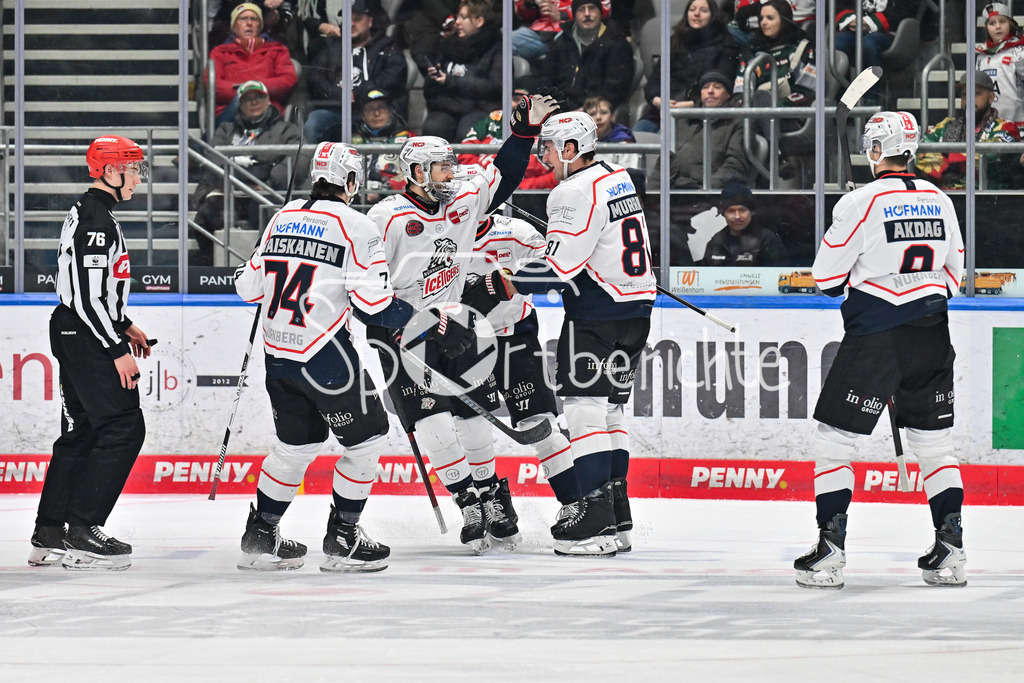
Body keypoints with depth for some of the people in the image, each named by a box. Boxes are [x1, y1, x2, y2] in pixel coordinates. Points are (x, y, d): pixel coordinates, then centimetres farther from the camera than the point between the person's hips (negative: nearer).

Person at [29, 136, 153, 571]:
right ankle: (81, 533, -14)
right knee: (122, 426, -12)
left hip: (75, 336, 11)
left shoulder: (89, 213, 16)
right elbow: (87, 297, -23)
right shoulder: (96, 218, -18)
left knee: (80, 433, 12)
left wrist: (124, 326, 24)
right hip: (87, 338, -11)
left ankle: (49, 535, 14)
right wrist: (118, 350, -22)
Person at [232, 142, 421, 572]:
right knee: (366, 438, 8)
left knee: (298, 442, 20)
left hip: (277, 354, 7)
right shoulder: (356, 227, -8)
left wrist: (246, 270, 36)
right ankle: (342, 540, 6)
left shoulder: (282, 219, 10)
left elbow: (250, 287, 13)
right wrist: (420, 317, 3)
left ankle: (260, 537, 22)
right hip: (323, 353, -7)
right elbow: (372, 305, -12)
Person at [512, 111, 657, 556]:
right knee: (609, 408, 13)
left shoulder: (575, 194, -16)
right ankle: (617, 519, 13)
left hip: (595, 312, -9)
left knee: (584, 406, -7)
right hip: (636, 309, 9)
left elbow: (559, 270, -21)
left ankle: (597, 519, -12)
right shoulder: (619, 179, 13)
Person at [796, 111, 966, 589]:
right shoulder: (939, 201, 6)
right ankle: (949, 546, 8)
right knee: (934, 439, 14)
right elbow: (953, 273, 14)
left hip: (872, 336, -5)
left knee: (835, 437, 3)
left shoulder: (861, 203, -10)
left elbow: (825, 277, -6)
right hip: (931, 338, 5)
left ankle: (830, 550, -2)